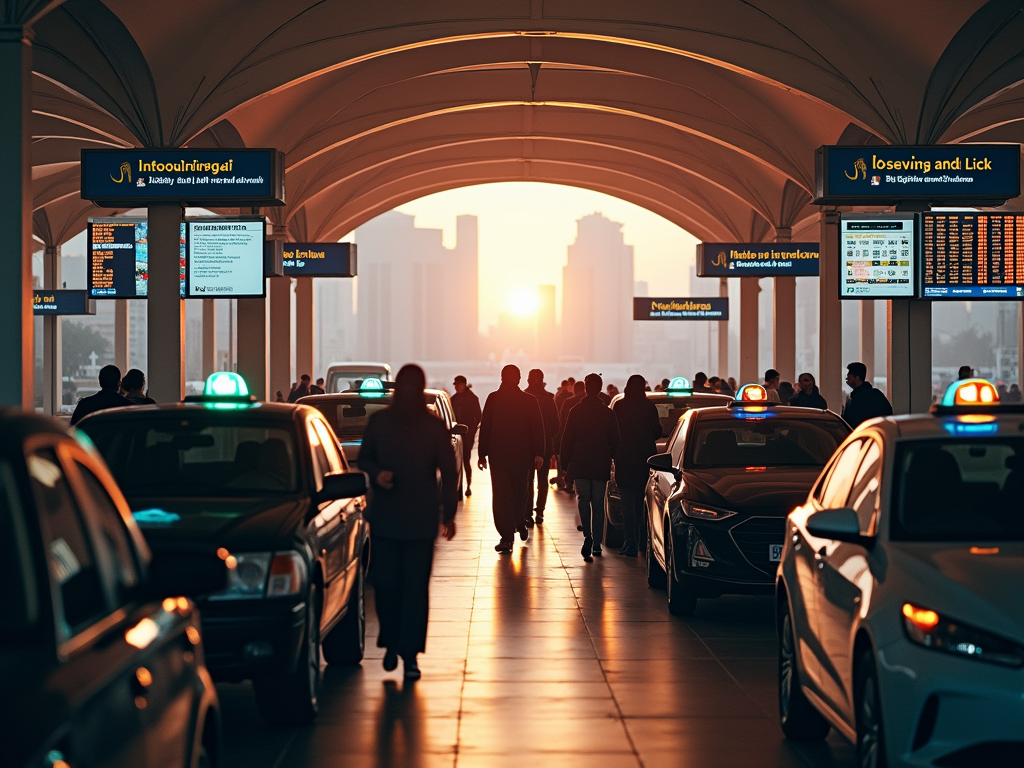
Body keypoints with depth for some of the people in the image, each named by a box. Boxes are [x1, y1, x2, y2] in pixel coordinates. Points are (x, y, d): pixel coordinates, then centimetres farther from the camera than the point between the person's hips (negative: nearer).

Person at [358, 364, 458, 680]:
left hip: (421, 520, -1)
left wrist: (449, 513, 1)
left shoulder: (434, 426, 1)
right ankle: (391, 642, 20)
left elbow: (448, 472, 5)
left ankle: (409, 653, 1)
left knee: (416, 587, -3)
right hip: (384, 517, 1)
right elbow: (365, 459, 13)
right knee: (385, 584, 0)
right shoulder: (379, 421, 4)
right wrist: (376, 474, -9)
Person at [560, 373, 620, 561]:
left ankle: (588, 536, -16)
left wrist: (565, 464, 5)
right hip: (601, 467, 1)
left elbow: (567, 440, -3)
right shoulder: (608, 413, -2)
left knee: (583, 500, 5)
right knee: (598, 504, 9)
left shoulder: (576, 411, -6)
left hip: (580, 465, -1)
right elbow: (615, 442, 5)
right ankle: (596, 543, 12)